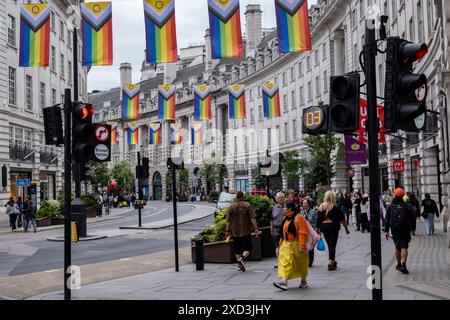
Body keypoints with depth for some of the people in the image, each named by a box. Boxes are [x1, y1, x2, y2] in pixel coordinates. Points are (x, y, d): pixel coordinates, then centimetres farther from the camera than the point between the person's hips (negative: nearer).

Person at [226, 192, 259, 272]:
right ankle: (243, 258, -23)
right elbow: (253, 218, -10)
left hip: (235, 232, 3)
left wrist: (228, 230, 6)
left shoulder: (232, 206, 4)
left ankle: (239, 263, 12)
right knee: (247, 247, 2)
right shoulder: (247, 205, -3)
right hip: (246, 231, -3)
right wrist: (256, 229, -10)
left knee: (237, 249, 12)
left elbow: (228, 220, 2)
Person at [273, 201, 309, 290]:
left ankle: (304, 281, 25)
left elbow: (303, 233, -20)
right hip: (287, 245, 7)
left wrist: (302, 246, -25)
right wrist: (281, 243, 18)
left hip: (296, 245, -7)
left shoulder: (298, 218, -15)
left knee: (301, 264, 9)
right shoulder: (286, 219, 11)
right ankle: (284, 281, -16)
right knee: (285, 263, -8)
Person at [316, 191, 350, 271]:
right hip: (333, 226, -3)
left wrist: (318, 228, 9)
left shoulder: (321, 207, -1)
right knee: (332, 244, -1)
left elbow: (318, 219, 1)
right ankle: (331, 263, -6)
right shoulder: (335, 207, -8)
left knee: (329, 244, 16)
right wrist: (346, 228, 6)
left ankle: (333, 261, 26)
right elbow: (342, 219, -4)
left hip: (323, 226, 3)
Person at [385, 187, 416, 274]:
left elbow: (387, 219, 1)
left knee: (397, 247, 16)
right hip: (405, 230, -2)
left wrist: (386, 231, 3)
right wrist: (410, 228, 17)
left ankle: (399, 264, 28)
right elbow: (413, 219, 2)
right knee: (404, 247, -5)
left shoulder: (391, 206, 2)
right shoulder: (407, 206, -2)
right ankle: (403, 265, -20)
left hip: (395, 230, 2)